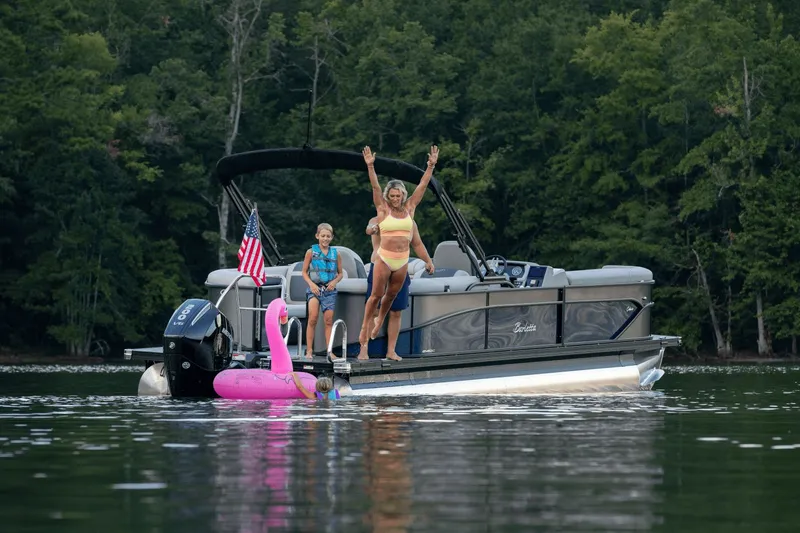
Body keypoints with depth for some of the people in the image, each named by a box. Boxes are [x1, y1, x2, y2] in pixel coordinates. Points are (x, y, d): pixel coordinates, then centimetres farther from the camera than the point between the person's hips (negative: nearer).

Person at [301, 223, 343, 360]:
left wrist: (335, 281, -6)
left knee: (328, 320, 1)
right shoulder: (311, 252, 2)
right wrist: (311, 284, -10)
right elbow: (304, 272, 5)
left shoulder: (335, 254, 8)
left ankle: (329, 352, 4)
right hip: (315, 288, -2)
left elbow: (340, 273, 14)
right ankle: (309, 350, -10)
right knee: (313, 318, -15)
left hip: (329, 289, 2)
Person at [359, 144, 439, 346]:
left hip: (402, 260, 3)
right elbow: (375, 187, -10)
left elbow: (422, 185, 3)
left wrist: (431, 165, -3)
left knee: (391, 294, 14)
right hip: (384, 259, -3)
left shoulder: (409, 208, 5)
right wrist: (370, 166, -21)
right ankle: (365, 325, 12)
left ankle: (379, 320, 36)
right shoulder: (383, 209, -2)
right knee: (376, 294, -1)